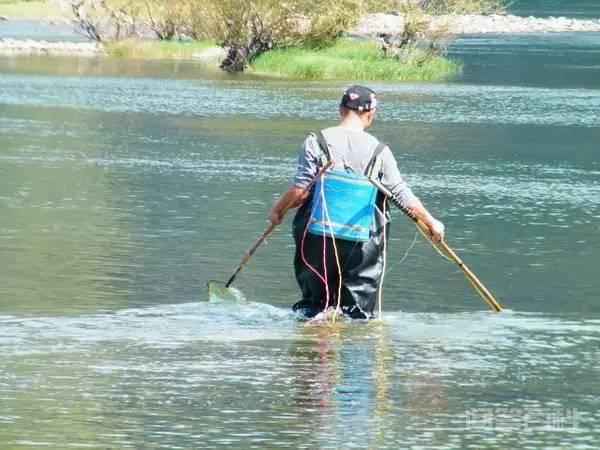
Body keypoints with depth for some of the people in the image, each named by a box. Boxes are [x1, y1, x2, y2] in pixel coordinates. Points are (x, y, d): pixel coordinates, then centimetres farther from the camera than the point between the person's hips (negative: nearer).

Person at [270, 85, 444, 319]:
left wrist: (278, 209, 10)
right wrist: (431, 222, 12)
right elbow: (403, 195, 0)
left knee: (312, 302, 14)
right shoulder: (379, 151, -2)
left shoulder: (317, 142, -5)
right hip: (361, 245, 0)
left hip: (319, 238, 0)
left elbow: (299, 190, -8)